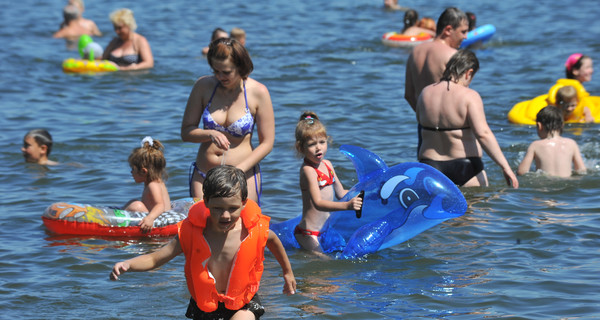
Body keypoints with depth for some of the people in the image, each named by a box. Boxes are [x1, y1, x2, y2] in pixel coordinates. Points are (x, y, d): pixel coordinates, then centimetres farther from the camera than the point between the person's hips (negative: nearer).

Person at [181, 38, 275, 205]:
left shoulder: (257, 92, -7)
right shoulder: (203, 86, -1)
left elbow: (266, 143, -5)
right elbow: (186, 132, 3)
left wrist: (239, 170, -17)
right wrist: (210, 134, -17)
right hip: (203, 175, 2)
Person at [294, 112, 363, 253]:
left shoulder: (327, 164, 11)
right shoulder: (308, 170, -16)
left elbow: (340, 193, 22)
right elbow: (318, 203, -27)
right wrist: (347, 205, -38)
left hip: (325, 229, 9)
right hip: (309, 234, -9)